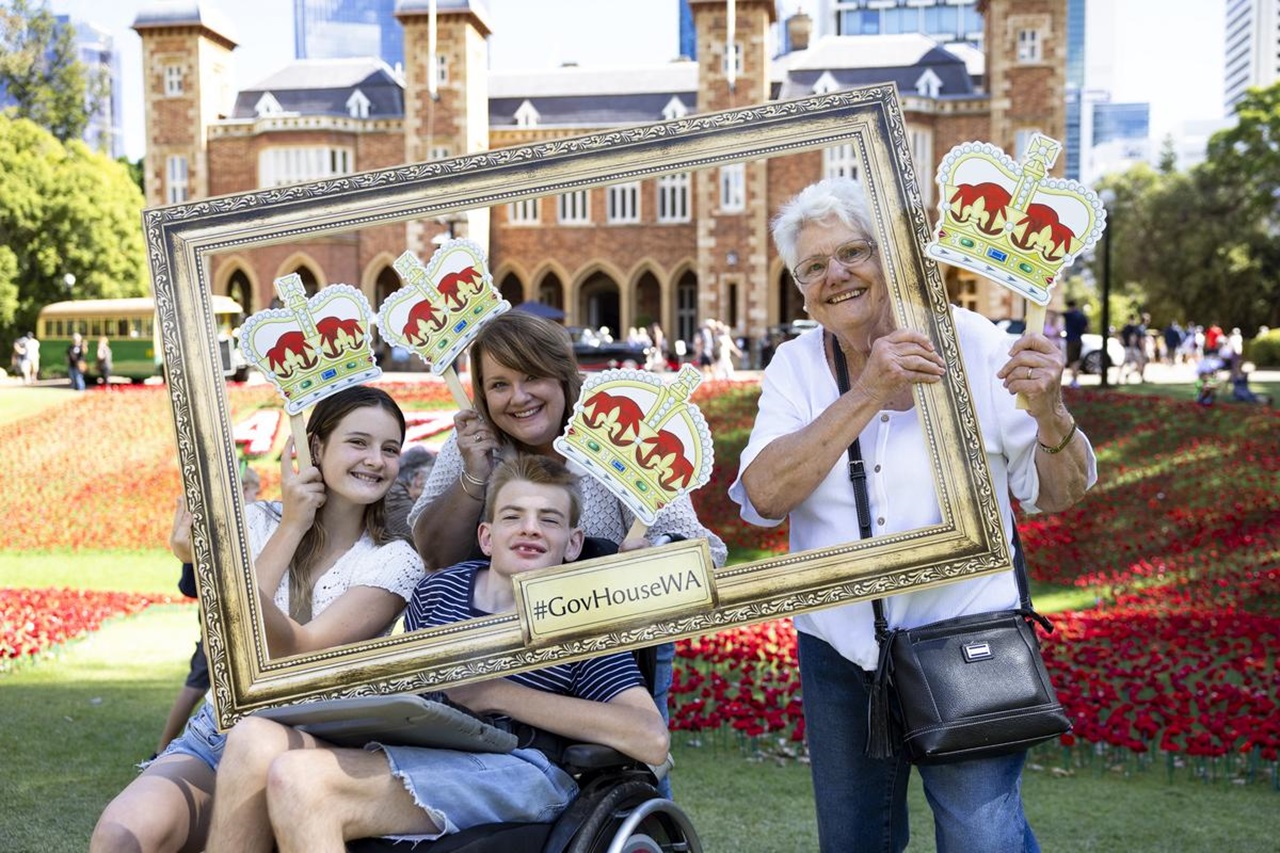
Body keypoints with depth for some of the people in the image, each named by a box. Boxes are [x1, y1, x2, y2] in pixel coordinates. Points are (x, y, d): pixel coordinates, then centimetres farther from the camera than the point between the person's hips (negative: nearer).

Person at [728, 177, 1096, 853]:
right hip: (838, 651, 3)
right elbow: (762, 497, -18)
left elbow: (1057, 497, -4)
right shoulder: (795, 366, -1)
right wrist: (867, 394, -25)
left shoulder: (972, 342, -7)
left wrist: (1048, 410, -25)